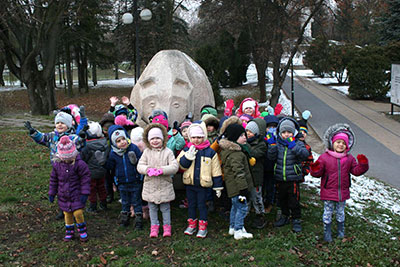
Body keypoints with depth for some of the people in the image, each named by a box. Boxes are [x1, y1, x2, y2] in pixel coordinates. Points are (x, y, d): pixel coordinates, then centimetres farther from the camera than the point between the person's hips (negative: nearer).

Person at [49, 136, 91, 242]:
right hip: (63, 195, 4)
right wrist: (52, 193, 10)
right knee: (67, 213, 12)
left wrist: (85, 193, -13)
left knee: (78, 213, -8)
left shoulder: (79, 164, -14)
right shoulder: (57, 164, -2)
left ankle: (82, 230, 17)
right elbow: (53, 179, 9)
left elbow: (85, 178, -10)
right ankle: (69, 231, 30)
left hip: (76, 194, -3)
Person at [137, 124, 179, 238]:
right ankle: (154, 226, 27)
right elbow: (139, 166, -3)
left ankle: (167, 226, 25)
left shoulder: (167, 152, -6)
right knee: (152, 208, 13)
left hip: (165, 185, -2)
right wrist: (148, 170, -23)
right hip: (150, 185, 2)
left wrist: (161, 170, -26)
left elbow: (174, 166, -14)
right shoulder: (146, 152, 0)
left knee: (165, 208, 10)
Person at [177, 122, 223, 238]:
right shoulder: (186, 150, 1)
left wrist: (218, 186, -2)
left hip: (203, 184, -3)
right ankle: (192, 224, 29)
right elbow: (181, 165, -8)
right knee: (191, 204, 14)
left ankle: (202, 227, 18)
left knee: (201, 205, 5)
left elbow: (216, 171, -2)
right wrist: (188, 155, -23)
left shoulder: (210, 152, -5)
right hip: (189, 183, 3)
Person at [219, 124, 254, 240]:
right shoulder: (235, 153, -23)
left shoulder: (227, 149, 10)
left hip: (232, 185, 11)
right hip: (237, 186, -11)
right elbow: (238, 172, -25)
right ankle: (238, 231, 6)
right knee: (242, 207, -1)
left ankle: (232, 227, 33)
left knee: (235, 206, 22)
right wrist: (243, 187, -22)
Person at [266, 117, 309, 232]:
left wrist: (293, 146, -32)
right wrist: (272, 145, -19)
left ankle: (296, 220, 21)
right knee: (282, 199, 18)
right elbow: (271, 157, -8)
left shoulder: (298, 143, -4)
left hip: (293, 178, -3)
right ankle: (285, 217, 37)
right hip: (280, 178, 4)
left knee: (294, 201, 5)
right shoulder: (277, 144, 3)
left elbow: (305, 154, -23)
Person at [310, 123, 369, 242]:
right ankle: (327, 232, 21)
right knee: (328, 212, 7)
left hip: (343, 192, 3)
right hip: (328, 192, -3)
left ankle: (341, 231, 36)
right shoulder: (324, 157, -8)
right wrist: (315, 169, -28)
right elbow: (318, 173, -7)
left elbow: (356, 171, 5)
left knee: (340, 212, 18)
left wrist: (363, 164, -10)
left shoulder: (349, 158, 3)